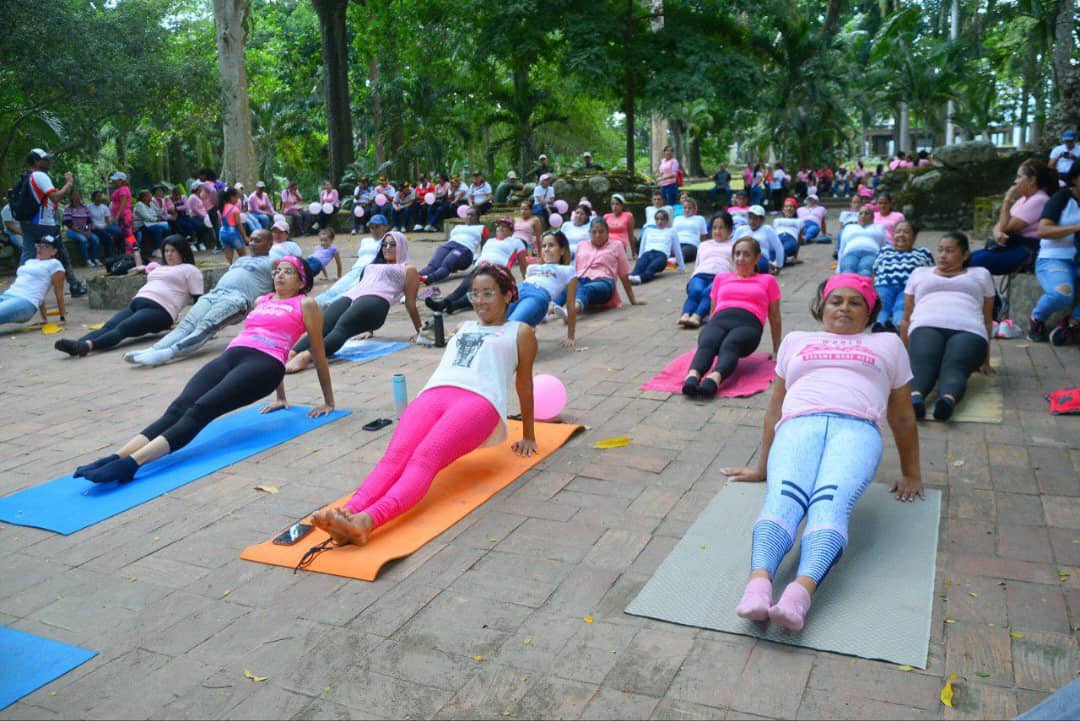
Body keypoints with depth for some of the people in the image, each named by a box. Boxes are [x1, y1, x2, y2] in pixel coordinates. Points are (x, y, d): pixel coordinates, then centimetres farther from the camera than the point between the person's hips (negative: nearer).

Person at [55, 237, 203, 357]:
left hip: (159, 310, -7)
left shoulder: (190, 270, 11)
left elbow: (198, 299, 4)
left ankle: (87, 345, -55)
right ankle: (76, 345, -43)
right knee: (108, 326, -21)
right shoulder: (158, 268, 34)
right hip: (135, 304, 8)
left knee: (122, 328, -32)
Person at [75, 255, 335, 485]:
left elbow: (319, 353, 16)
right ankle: (116, 458, -38)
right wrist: (280, 398, 41)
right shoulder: (261, 301, 31)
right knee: (178, 408, -20)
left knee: (201, 410, -28)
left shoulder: (305, 304, 13)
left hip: (264, 364, -6)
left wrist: (328, 401, 18)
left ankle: (131, 463, -46)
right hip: (230, 356, 6)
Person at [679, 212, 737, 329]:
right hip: (701, 274, 2)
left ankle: (697, 317, -60)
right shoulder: (704, 244, 37)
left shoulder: (734, 245, 27)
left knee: (708, 292, -38)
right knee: (695, 291, -35)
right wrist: (690, 281, 10)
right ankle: (685, 315, -57)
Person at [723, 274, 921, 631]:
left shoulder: (887, 343, 33)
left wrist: (911, 474, 28)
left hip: (857, 427, -1)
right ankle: (759, 582, -55)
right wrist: (763, 467, 29)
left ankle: (802, 590, -56)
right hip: (799, 423, 1)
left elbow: (903, 417, 32)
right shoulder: (796, 340, 35)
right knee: (783, 498, -32)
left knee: (831, 502, -34)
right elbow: (775, 408, 32)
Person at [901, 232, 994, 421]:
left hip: (968, 332, 0)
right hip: (926, 328, 0)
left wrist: (985, 360, 18)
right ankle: (915, 397, -63)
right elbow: (906, 318, 28)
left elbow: (987, 320, 26)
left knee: (953, 368, -36)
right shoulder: (920, 273, 33)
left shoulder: (980, 274, 32)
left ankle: (948, 399, -63)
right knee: (922, 365, -36)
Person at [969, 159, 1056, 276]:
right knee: (971, 258, -8)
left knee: (979, 261, -26)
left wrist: (1007, 200, -10)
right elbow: (1001, 224, 12)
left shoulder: (1039, 200, -12)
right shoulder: (1023, 199, 17)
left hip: (1027, 251, -9)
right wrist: (997, 232, -12)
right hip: (1014, 245, 9)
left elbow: (1006, 227, -15)